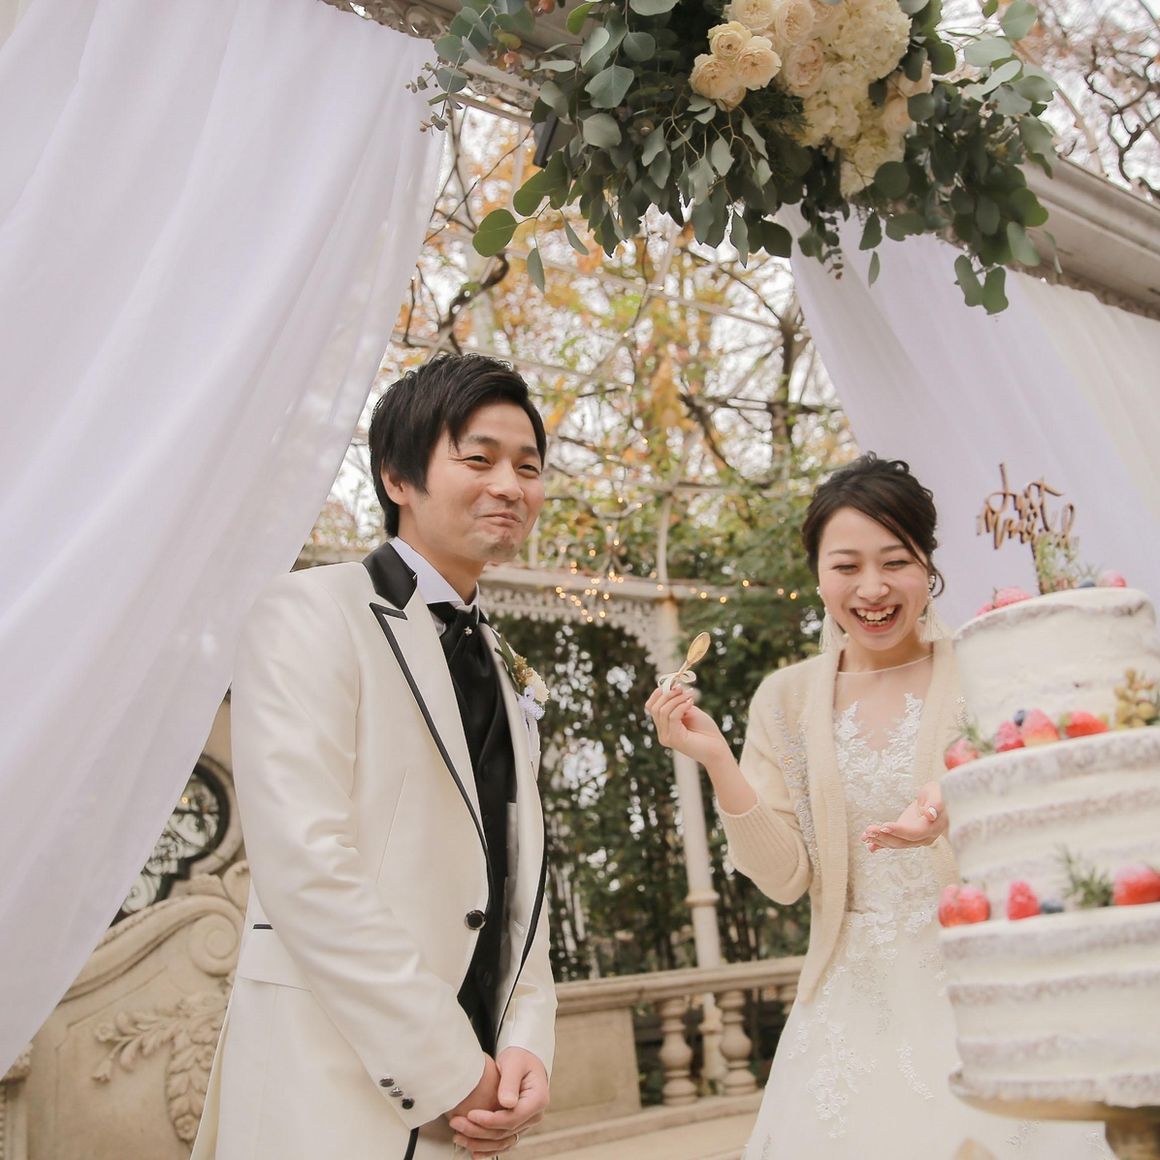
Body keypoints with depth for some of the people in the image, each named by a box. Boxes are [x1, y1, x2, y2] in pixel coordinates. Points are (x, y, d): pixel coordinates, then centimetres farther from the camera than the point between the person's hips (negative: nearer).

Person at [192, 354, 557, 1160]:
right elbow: (303, 863, -19)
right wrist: (448, 1074, -16)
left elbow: (516, 875, 11)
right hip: (334, 1094, -7)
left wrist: (526, 1046, -5)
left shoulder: (500, 668, 13)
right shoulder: (314, 612, -9)